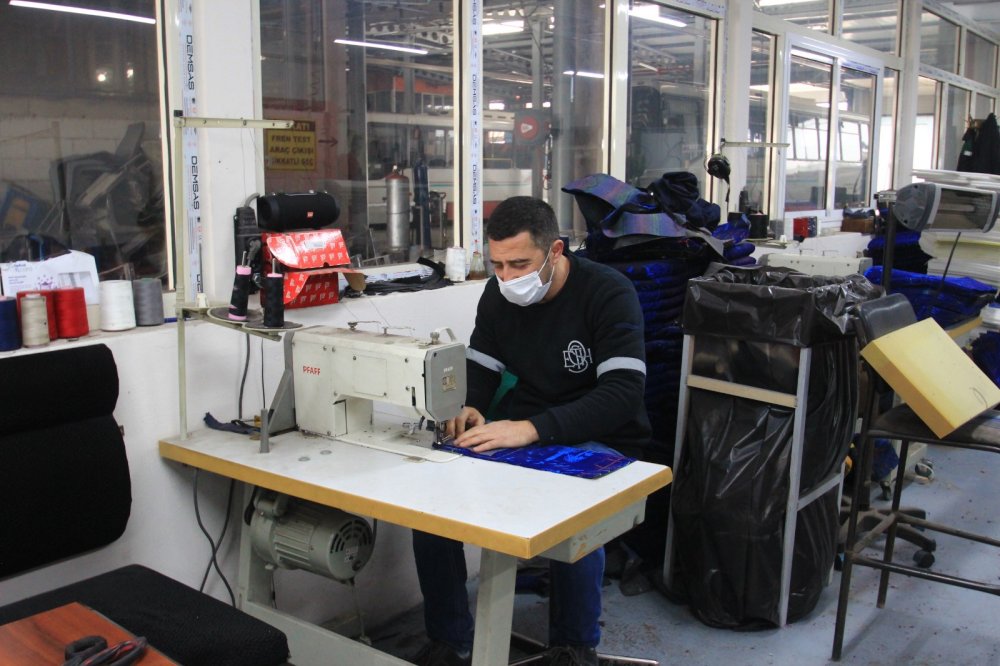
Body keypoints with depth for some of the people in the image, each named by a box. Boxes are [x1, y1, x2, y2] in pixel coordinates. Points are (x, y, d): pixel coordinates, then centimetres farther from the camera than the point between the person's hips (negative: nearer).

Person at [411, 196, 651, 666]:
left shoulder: (608, 293, -16)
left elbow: (623, 392, -26)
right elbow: (480, 368, 9)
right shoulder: (498, 293, 2)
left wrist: (532, 429, -38)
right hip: (520, 434, 5)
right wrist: (468, 409, -16)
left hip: (598, 442, -5)